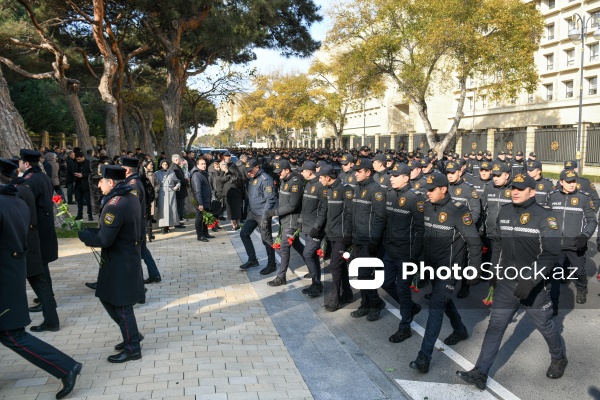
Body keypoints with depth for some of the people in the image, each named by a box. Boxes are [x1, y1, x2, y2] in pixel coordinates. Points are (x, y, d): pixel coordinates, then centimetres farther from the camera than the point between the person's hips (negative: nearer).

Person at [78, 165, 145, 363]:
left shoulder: (114, 206, -25)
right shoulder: (132, 198, 4)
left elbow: (103, 240, -25)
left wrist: (80, 233, -9)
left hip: (119, 265, -10)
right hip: (131, 259, 10)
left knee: (121, 306, 4)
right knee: (107, 297, 22)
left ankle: (133, 348, 17)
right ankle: (132, 334, 30)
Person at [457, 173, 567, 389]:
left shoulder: (545, 217, -13)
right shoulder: (504, 213, 3)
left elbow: (551, 253, -19)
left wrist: (531, 280, -27)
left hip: (535, 286, -4)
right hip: (506, 283, 4)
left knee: (544, 325, 15)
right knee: (495, 326, 4)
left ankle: (559, 358, 45)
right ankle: (480, 373, 8)